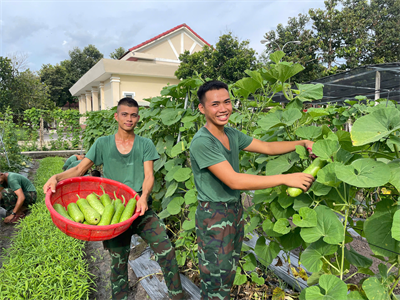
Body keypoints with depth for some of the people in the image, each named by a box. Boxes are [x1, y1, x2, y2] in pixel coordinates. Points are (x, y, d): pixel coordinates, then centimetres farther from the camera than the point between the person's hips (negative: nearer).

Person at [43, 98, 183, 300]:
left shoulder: (145, 144, 7)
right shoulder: (103, 144, 7)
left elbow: (149, 175, -2)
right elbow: (80, 169, 3)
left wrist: (143, 197, -22)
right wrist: (57, 177, -16)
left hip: (141, 208, 0)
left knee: (165, 249, -14)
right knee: (118, 262, 7)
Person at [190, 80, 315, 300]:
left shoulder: (232, 134, 3)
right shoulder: (202, 142, -24)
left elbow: (267, 147, 9)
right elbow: (234, 181, -29)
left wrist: (302, 143, -3)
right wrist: (286, 179, -28)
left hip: (235, 210, 8)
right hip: (213, 217, -8)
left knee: (229, 273, 23)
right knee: (216, 282, 7)